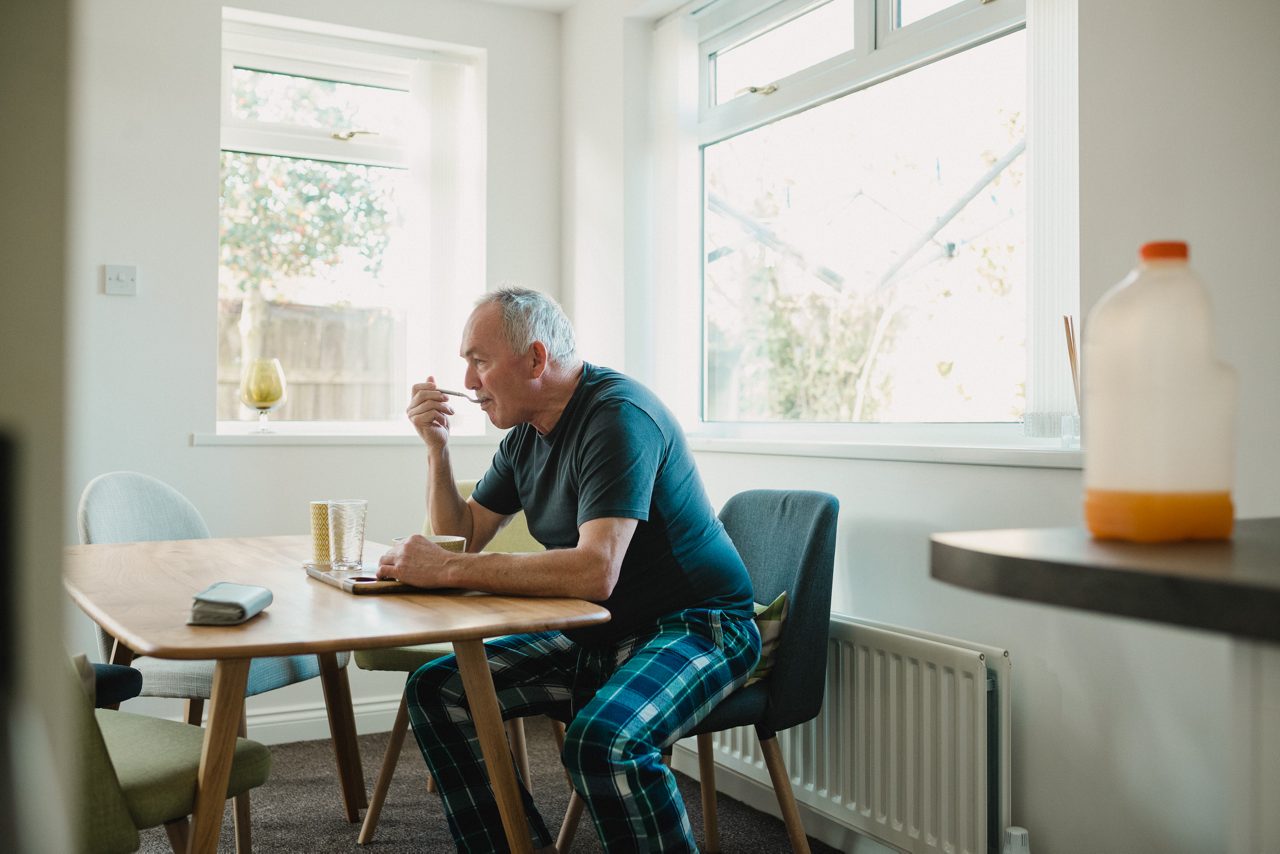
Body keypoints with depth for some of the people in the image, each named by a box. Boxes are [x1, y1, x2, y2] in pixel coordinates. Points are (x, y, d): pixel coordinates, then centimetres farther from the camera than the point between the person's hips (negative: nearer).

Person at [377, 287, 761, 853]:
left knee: (600, 740, -36)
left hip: (692, 629, -9)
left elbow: (596, 571, -32)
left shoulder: (617, 415, -20)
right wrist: (437, 448, 0)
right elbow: (463, 536, 15)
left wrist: (448, 570, -29)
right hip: (596, 636, 9)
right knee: (436, 689, 0)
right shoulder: (526, 435, 8)